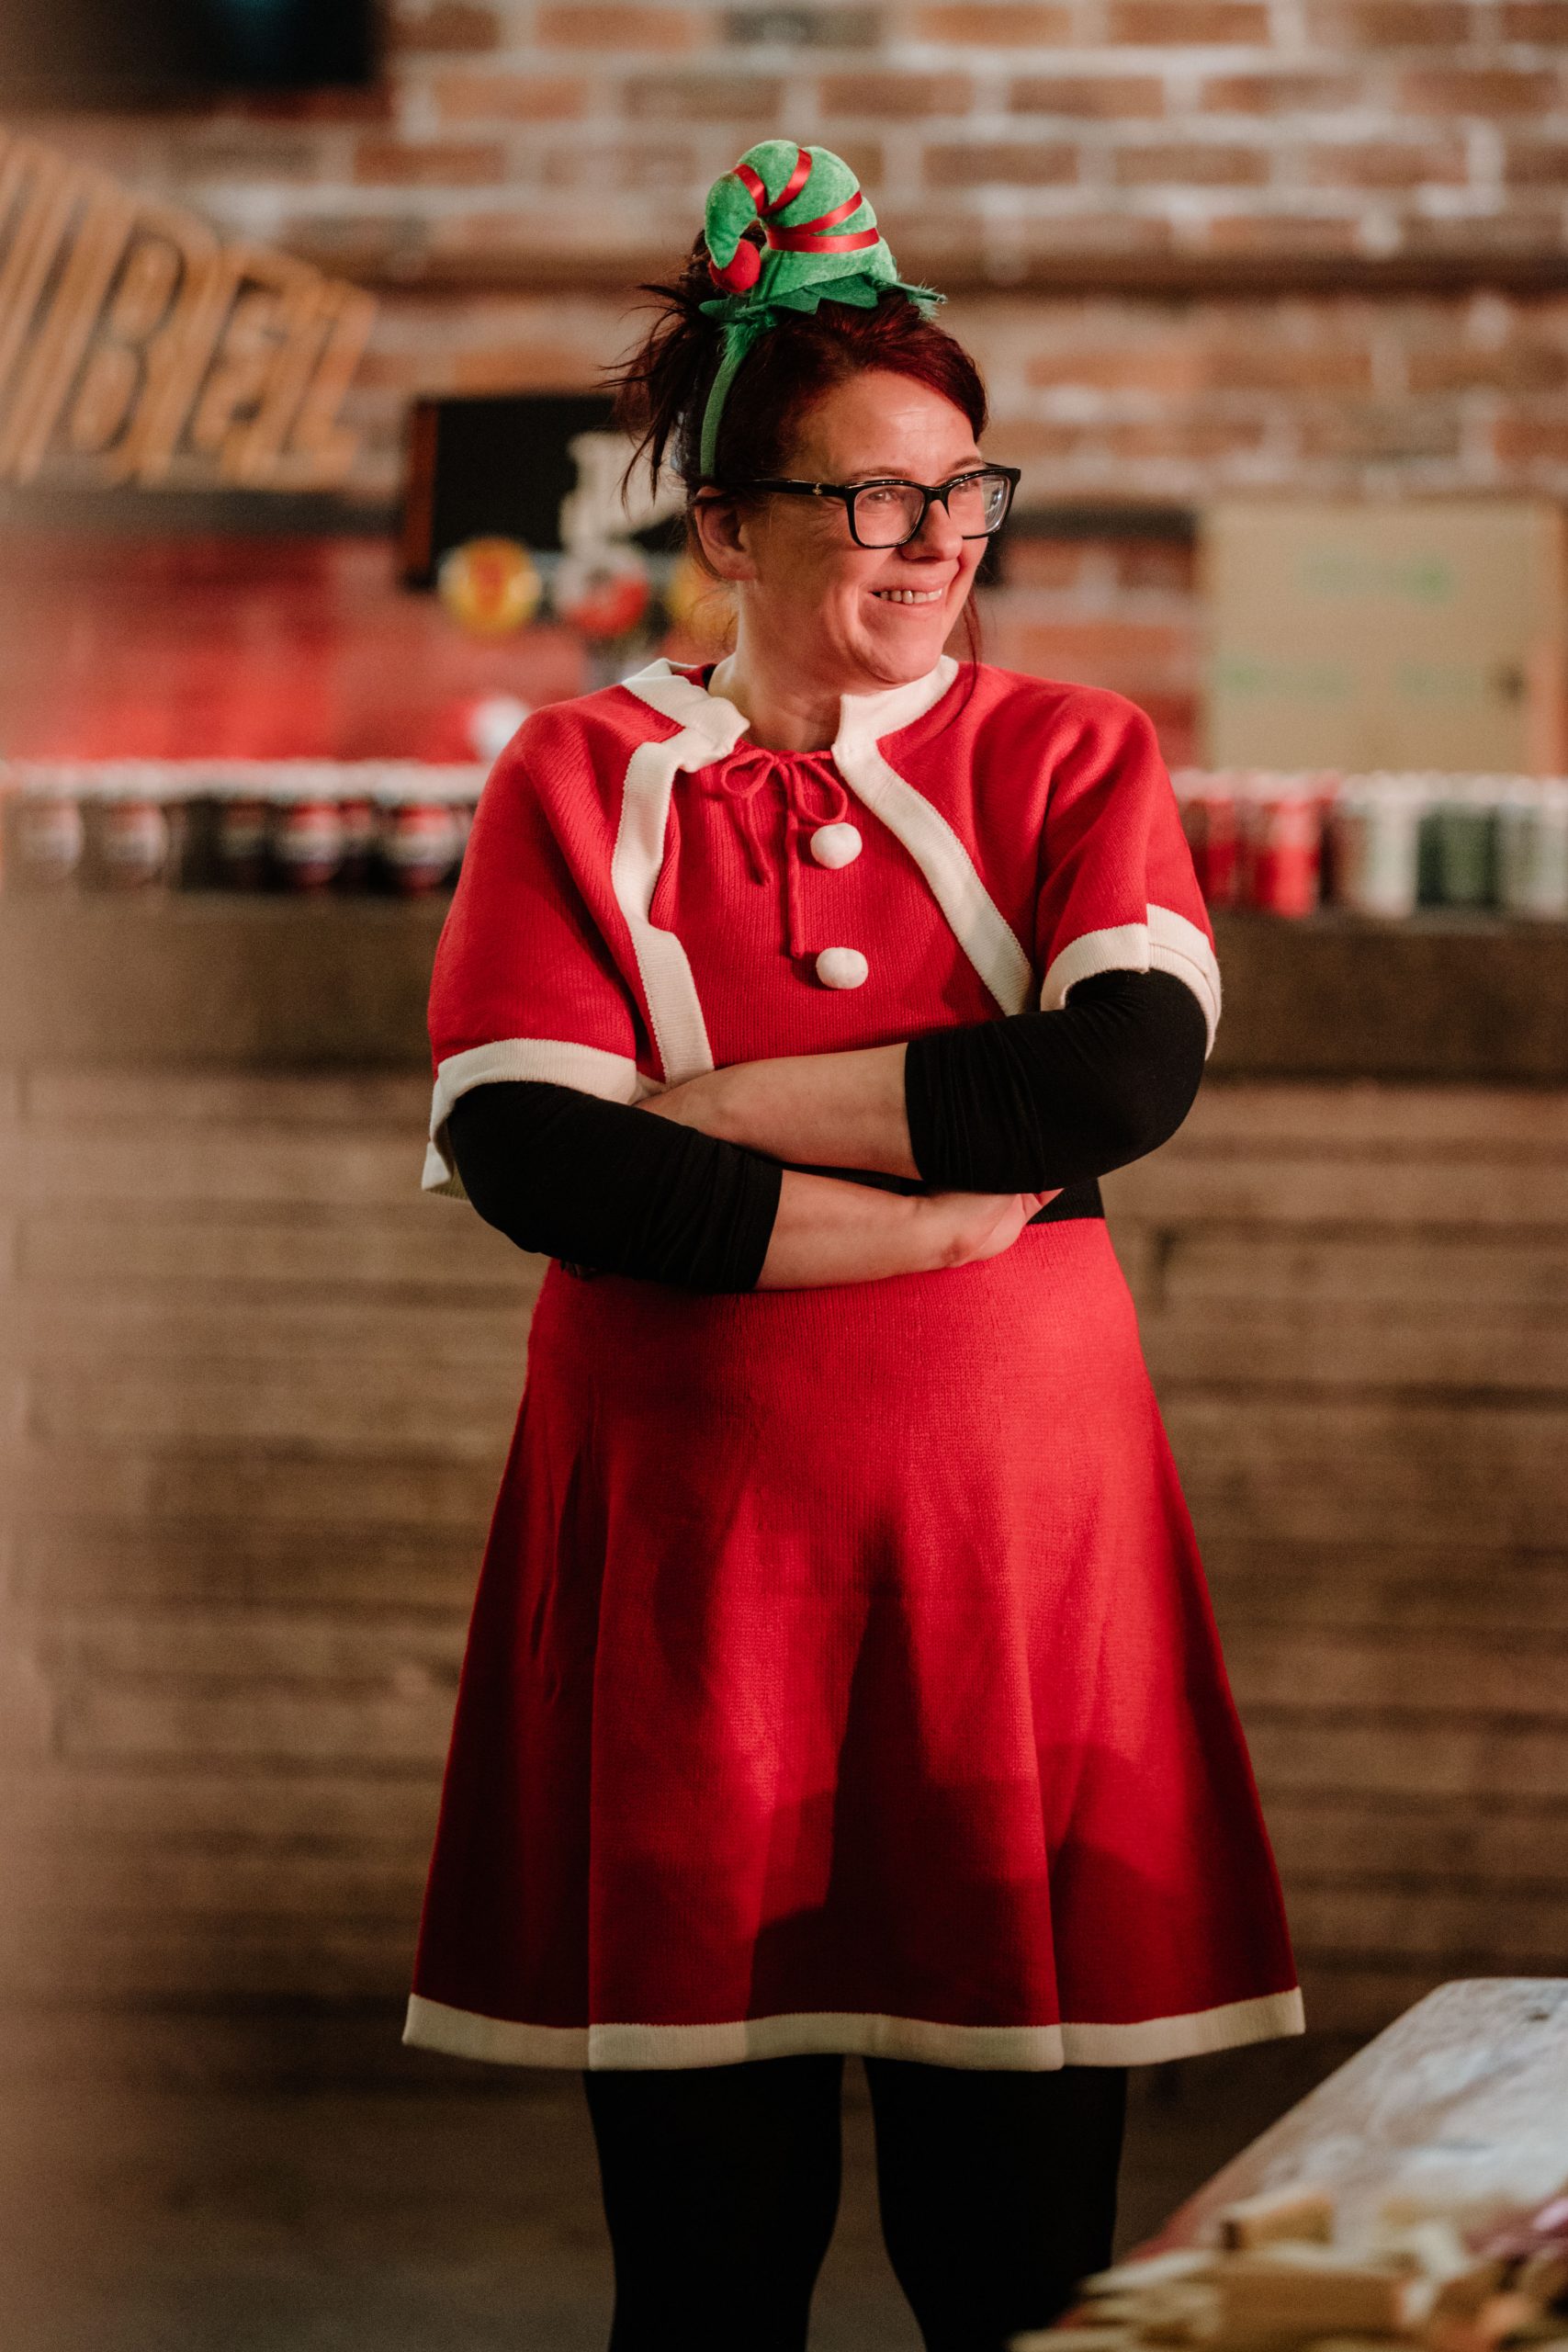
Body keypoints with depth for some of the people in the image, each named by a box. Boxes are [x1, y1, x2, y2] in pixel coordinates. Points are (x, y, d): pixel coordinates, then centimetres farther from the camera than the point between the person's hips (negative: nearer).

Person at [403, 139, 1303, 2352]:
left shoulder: (1072, 760, 8)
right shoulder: (580, 780, 6)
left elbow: (1129, 1076, -12)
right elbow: (518, 1152, -9)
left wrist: (728, 1106, -12)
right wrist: (945, 1207, -13)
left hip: (1012, 1526, 1)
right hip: (684, 1545, 0)